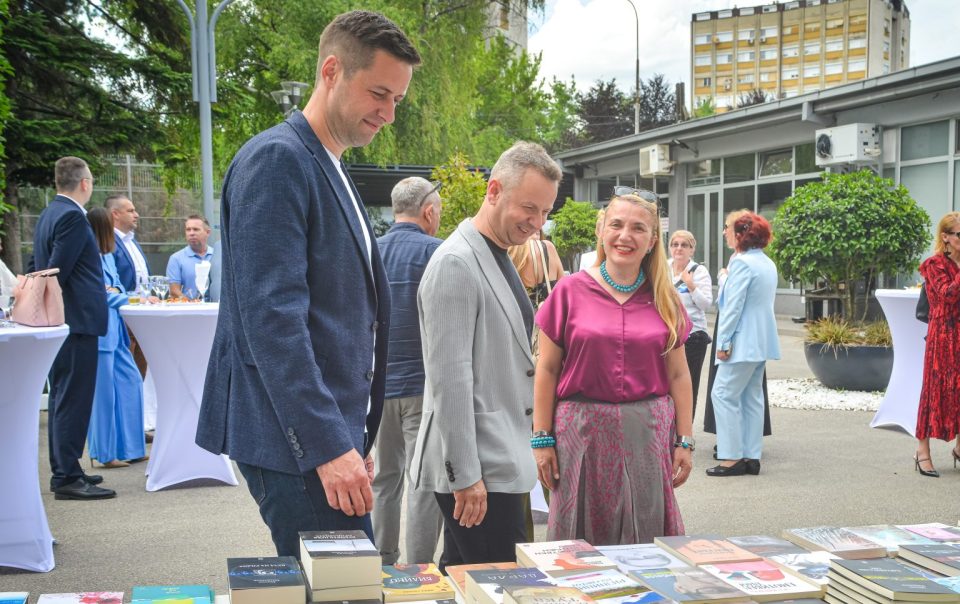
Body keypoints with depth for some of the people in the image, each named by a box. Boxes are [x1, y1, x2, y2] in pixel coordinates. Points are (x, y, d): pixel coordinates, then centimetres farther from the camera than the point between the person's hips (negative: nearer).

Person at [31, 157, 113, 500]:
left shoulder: (48, 215, 16)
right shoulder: (72, 217, -15)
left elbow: (39, 267, 20)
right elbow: (57, 271, -20)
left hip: (58, 322, 10)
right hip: (77, 319, -10)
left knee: (61, 398, 14)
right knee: (74, 400, -7)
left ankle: (63, 471, 22)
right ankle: (67, 478, -5)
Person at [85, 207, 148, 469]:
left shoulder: (107, 255, 16)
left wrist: (115, 290, -5)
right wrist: (127, 299, -2)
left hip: (114, 329, 9)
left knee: (130, 383, 10)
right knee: (103, 390, -2)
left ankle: (127, 448, 19)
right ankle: (105, 453, 8)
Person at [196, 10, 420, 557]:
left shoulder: (333, 172, 17)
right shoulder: (277, 159, -12)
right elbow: (272, 315, -21)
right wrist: (327, 445, -23)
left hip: (333, 432, 9)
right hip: (298, 441, -9)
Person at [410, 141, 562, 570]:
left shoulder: (500, 259, 14)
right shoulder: (456, 263, -15)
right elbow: (449, 376, -19)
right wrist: (465, 474, -19)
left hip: (497, 458, 9)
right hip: (475, 469, -9)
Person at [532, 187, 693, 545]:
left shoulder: (664, 300, 6)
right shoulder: (571, 291, -1)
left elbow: (678, 375, 10)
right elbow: (547, 370, 1)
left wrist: (684, 441, 6)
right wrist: (542, 439, -1)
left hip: (648, 434, 2)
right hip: (583, 431, -2)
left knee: (644, 537, 8)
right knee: (580, 545, 6)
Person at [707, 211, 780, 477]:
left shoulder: (742, 262, -15)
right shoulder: (768, 264, 14)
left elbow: (734, 305, -17)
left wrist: (724, 342, -14)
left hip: (744, 342, -10)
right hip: (762, 342, 10)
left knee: (724, 395, -5)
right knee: (752, 397, 11)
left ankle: (733, 457, -6)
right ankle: (751, 456, 14)